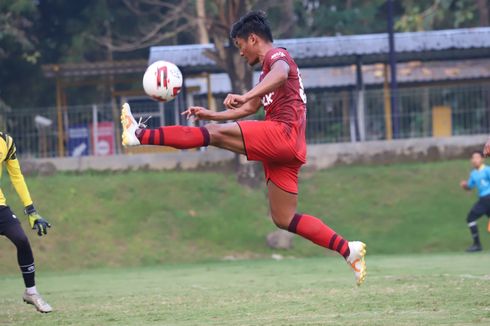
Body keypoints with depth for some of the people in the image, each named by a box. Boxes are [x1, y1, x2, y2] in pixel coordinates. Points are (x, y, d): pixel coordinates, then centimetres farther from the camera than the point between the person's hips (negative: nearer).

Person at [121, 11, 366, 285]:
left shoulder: (277, 55, 0)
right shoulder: (269, 69, 31)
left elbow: (281, 74, -26)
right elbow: (250, 109, 39)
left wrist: (245, 96, -41)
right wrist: (211, 114, 33)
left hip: (283, 132, -10)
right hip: (288, 149, 10)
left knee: (216, 133, -15)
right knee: (284, 219, 6)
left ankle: (140, 136, -24)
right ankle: (349, 250, 5)